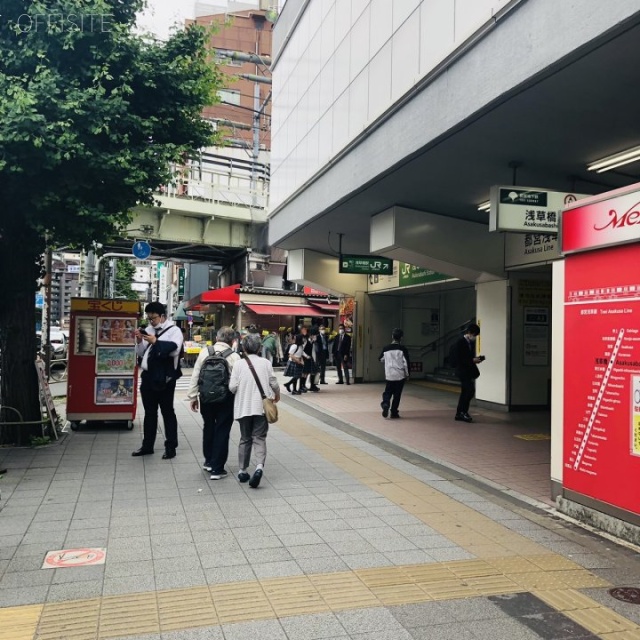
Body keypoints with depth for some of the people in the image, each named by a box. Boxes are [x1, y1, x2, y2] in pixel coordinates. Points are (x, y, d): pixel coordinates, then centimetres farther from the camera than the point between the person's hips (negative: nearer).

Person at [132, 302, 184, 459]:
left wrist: (155, 342, -29)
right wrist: (139, 341, -5)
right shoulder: (149, 329, 13)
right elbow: (140, 353, 13)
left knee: (167, 412, 2)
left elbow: (174, 349, -23)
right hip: (147, 376, 7)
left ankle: (171, 447, 9)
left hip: (164, 378, -7)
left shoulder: (174, 330, -6)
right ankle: (147, 445, 25)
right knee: (149, 413, 15)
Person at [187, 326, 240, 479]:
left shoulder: (205, 352, -1)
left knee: (208, 428, 21)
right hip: (226, 398, -3)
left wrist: (193, 396, 10)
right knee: (222, 431, 5)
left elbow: (195, 375, 2)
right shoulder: (234, 356, -10)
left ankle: (209, 461, 35)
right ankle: (217, 469, 8)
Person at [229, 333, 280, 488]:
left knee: (245, 439, 15)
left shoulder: (239, 364, -3)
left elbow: (232, 387, -7)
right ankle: (259, 466, -20)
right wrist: (277, 394, 21)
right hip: (261, 406, -1)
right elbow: (273, 383, 1)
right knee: (259, 438, 2)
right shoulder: (265, 363, -2)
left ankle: (242, 471, 21)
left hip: (244, 407, 1)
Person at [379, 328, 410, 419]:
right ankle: (394, 412, 10)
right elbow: (406, 363, -10)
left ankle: (385, 404, -13)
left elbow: (381, 359, 14)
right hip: (400, 375, -2)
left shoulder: (386, 348, -1)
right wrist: (407, 374, 2)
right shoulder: (403, 349, -10)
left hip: (389, 375, 2)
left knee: (387, 392, 14)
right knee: (397, 394, 7)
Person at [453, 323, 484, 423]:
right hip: (463, 371, -9)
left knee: (465, 393, 11)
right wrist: (472, 360, -20)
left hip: (469, 371, 9)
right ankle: (463, 412, -8)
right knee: (470, 390, -17)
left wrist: (476, 358, 2)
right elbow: (458, 359, -17)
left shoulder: (471, 343, 13)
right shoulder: (460, 343, -13)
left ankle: (459, 414, 17)